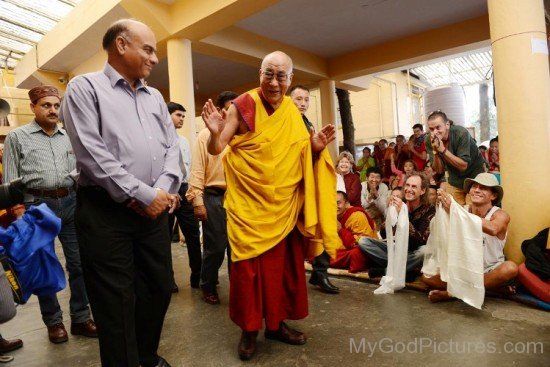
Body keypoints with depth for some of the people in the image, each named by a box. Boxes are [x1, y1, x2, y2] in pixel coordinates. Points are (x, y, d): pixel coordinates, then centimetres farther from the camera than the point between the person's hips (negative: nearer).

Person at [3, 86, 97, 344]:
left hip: (70, 202, 3)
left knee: (78, 262, 5)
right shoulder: (17, 137, 2)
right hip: (38, 204, -3)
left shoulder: (69, 137, 12)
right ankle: (53, 321, 25)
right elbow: (10, 181, 0)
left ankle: (80, 318, 19)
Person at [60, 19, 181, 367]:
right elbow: (92, 153, -13)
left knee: (160, 287, 15)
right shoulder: (85, 87, -1)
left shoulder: (155, 97, 17)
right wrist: (144, 195, -15)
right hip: (106, 212, -6)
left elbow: (172, 145, 11)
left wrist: (164, 190, -6)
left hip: (154, 209, 7)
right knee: (116, 301, 4)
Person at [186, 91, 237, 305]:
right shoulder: (206, 135, 2)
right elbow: (197, 170, -4)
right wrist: (197, 201, -10)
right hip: (214, 198, -3)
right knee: (214, 247, 4)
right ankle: (208, 286, 25)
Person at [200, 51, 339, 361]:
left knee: (282, 262, 12)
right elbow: (216, 149, -9)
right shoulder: (243, 106, -8)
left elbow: (297, 156, 12)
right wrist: (215, 133, -29)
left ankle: (277, 322, 30)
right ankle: (249, 330, 21)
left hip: (283, 203, 5)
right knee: (249, 264, 2)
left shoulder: (293, 112, 6)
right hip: (248, 202, -4)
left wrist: (315, 149, -7)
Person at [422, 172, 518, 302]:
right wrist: (441, 204, -34)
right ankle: (492, 287, -16)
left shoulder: (500, 215, -12)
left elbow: (492, 229, -37)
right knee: (427, 276, -17)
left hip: (490, 271, -2)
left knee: (510, 268, -33)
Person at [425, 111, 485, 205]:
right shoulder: (429, 140, -13)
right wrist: (435, 151, -28)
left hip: (474, 177, -3)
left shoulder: (461, 133, -23)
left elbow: (463, 166, -25)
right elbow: (439, 170, -11)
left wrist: (443, 150, -34)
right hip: (454, 182, 4)